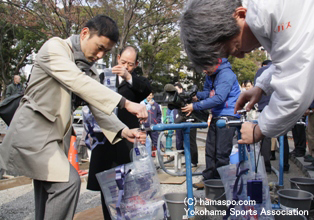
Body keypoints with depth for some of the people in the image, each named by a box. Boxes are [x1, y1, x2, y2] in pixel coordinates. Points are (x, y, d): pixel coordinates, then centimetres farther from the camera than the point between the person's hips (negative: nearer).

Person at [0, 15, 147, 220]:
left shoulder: (86, 67, 11)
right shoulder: (55, 47, -11)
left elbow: (97, 105, 7)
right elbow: (78, 83, -27)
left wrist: (122, 130, -10)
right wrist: (125, 103, -32)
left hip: (57, 135, 8)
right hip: (33, 130, -8)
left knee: (49, 193, 10)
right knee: (69, 181, -21)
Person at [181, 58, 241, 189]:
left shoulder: (226, 74, -17)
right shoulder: (210, 75, 12)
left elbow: (218, 98, -24)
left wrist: (195, 106, -22)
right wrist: (196, 95, -8)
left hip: (228, 116, -9)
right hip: (216, 116, 9)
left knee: (221, 152, -6)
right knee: (210, 150, 11)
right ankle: (208, 179, 20)